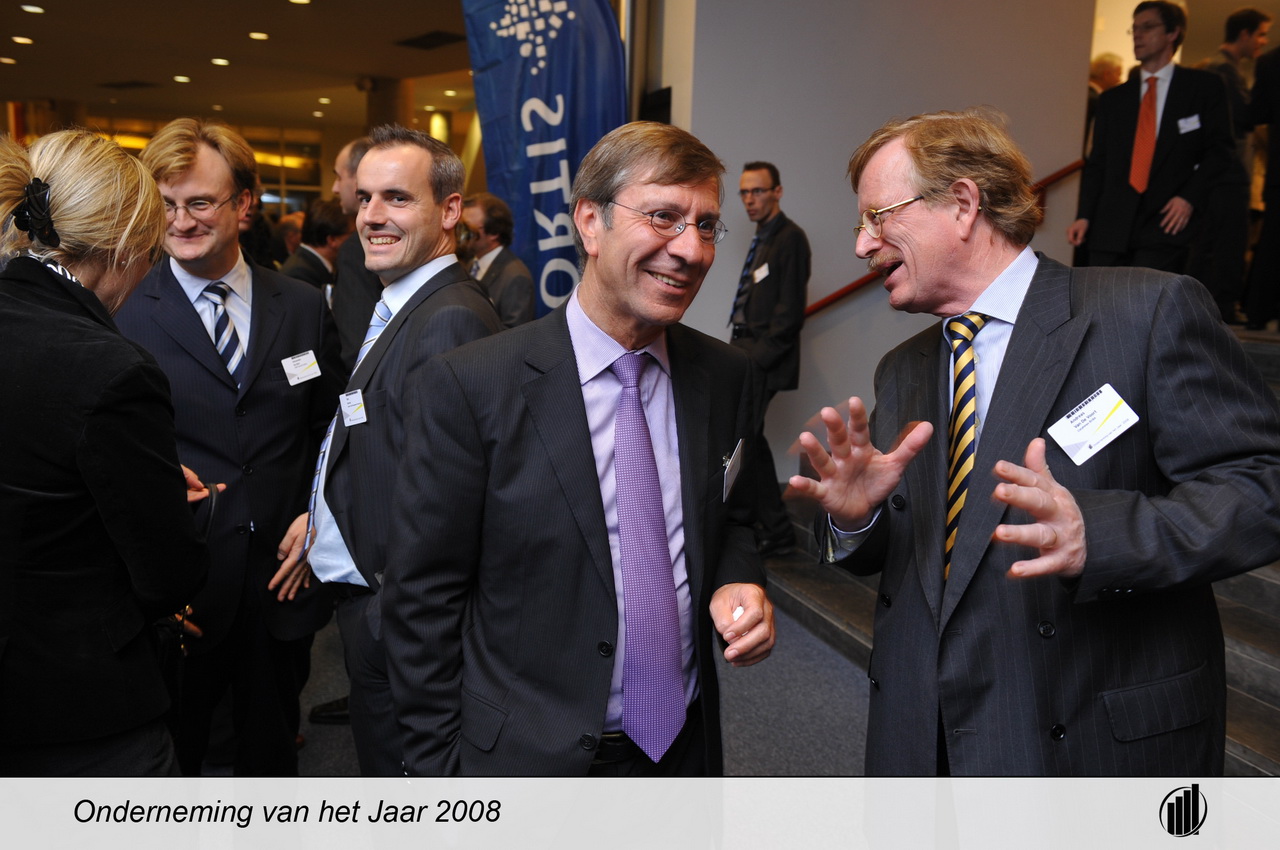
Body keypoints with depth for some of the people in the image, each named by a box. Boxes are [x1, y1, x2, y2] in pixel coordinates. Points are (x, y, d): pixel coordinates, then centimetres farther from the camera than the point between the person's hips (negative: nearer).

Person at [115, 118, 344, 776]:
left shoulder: (304, 307, 4)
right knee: (168, 754, 15)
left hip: (283, 574, 3)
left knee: (272, 747, 20)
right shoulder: (124, 314, -5)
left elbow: (329, 427, 8)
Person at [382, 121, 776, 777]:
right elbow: (422, 599, -13)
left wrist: (738, 583, -10)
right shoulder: (467, 388, -17)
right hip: (530, 763, -4)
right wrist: (440, 771, -11)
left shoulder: (725, 376, -3)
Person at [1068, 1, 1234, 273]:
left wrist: (1190, 197, -10)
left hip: (1165, 221, -3)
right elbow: (1097, 163, 15)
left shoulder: (1204, 87, 9)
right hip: (1110, 226, 4)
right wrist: (1084, 216, 3)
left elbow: (1219, 148, 5)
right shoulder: (1112, 99, 18)